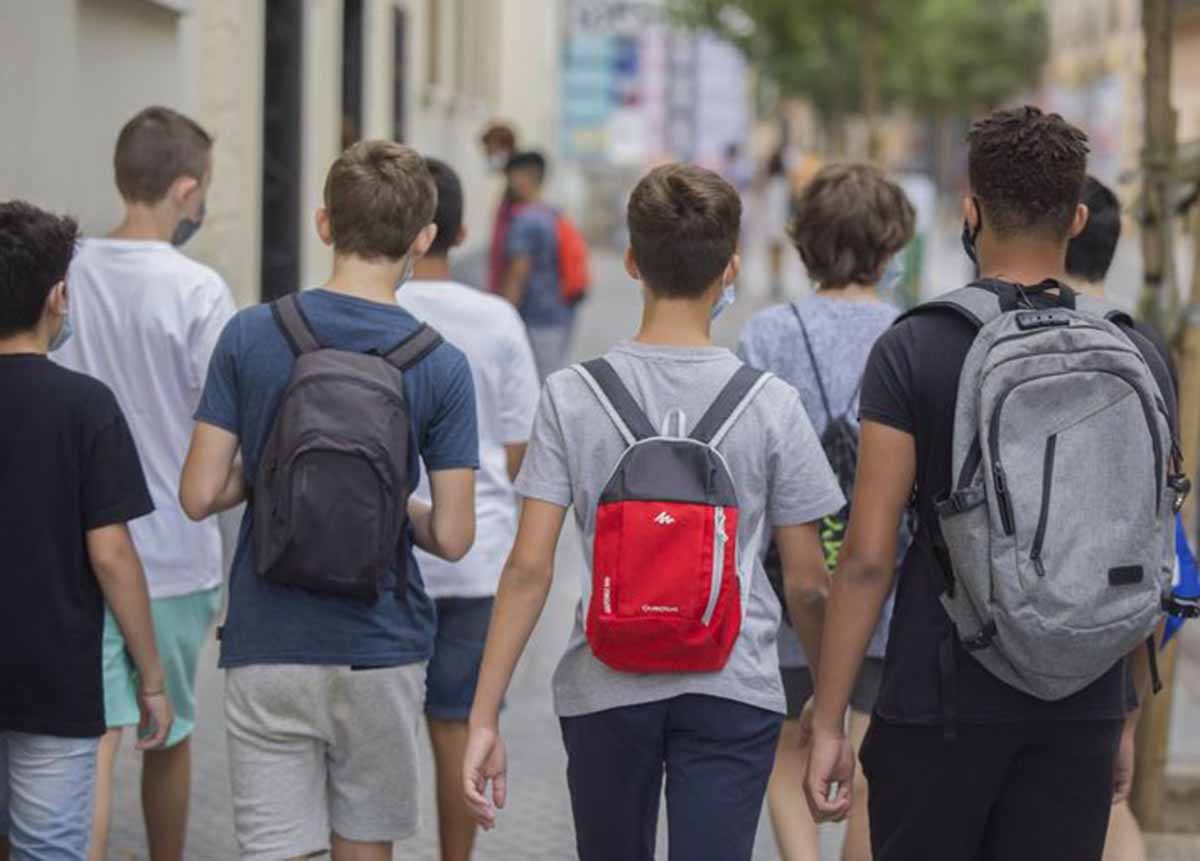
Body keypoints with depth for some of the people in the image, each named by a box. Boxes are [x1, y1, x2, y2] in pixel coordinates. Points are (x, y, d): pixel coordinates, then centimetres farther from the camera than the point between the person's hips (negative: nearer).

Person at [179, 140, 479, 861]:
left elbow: (200, 495, -6)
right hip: (379, 653, 0)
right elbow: (452, 537, -8)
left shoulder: (249, 336, -5)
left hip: (265, 652, 0)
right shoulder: (441, 367, -7)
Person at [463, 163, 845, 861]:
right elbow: (807, 584, -1)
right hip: (733, 692, -1)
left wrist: (484, 718, -4)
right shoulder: (769, 403, -5)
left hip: (606, 690, 2)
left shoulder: (573, 395, -4)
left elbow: (529, 569, -8)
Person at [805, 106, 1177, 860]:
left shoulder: (914, 350, -9)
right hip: (1085, 705, 3)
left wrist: (829, 721, -5)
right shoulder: (1136, 356, 1)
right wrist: (1128, 715, 17)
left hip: (944, 694, -3)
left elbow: (869, 557, -11)